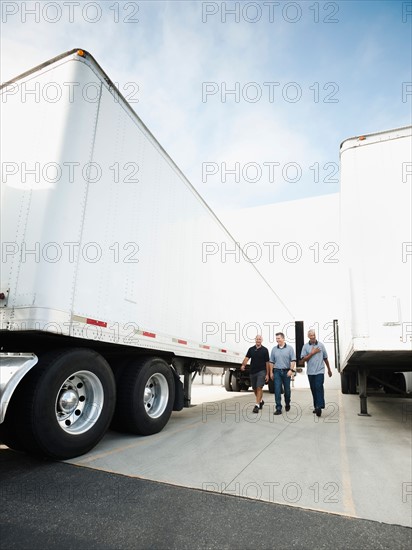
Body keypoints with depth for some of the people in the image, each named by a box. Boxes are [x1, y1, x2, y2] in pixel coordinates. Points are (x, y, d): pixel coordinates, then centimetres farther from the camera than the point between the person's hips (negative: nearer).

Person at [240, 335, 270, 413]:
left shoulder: (265, 350, -2)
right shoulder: (251, 349, 5)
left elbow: (267, 362, -1)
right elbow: (247, 358, -6)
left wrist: (267, 374, -4)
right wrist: (243, 365, -26)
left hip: (261, 371, -4)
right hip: (252, 371, 4)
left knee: (259, 388, -11)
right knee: (255, 389, 14)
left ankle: (257, 405, -7)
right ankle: (261, 401, 37)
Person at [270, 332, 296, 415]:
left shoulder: (289, 348, -1)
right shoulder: (274, 349, 6)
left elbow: (293, 360, -5)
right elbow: (271, 362, 10)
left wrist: (291, 370, -15)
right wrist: (271, 372, 7)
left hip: (286, 371, -1)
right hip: (277, 371, 1)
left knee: (287, 389, 10)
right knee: (277, 390, -5)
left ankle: (287, 404, 34)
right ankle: (278, 408, -2)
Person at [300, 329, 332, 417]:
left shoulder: (321, 345, 4)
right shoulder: (305, 346, 2)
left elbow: (325, 358, 12)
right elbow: (303, 359, -4)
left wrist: (329, 369, 17)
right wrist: (312, 353, -11)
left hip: (320, 371, -1)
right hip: (310, 372, 2)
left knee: (319, 387, -15)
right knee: (313, 390, 8)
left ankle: (319, 406, -18)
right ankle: (316, 406, 19)